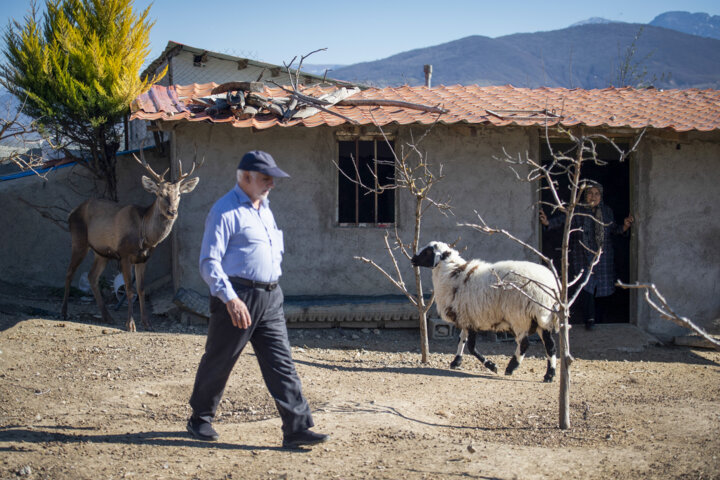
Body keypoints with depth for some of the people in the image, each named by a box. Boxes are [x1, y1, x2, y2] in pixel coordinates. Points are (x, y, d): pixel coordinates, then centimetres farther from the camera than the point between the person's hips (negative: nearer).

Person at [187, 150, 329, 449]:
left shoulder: (264, 208, 16)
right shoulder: (226, 211, -11)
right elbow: (209, 262, -17)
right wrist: (230, 299, -27)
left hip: (270, 297, 7)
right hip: (237, 298, -7)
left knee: (281, 363, 1)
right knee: (218, 361, 7)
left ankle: (297, 428, -1)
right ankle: (200, 419, 26)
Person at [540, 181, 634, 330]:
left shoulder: (607, 211, 12)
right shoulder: (576, 211, 2)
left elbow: (614, 230, 10)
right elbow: (561, 219, -7)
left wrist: (625, 226, -9)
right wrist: (547, 222, -24)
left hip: (603, 257, 3)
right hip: (583, 256, -3)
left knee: (601, 289, 6)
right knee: (586, 286, -16)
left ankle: (598, 321, 17)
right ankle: (589, 320, -15)